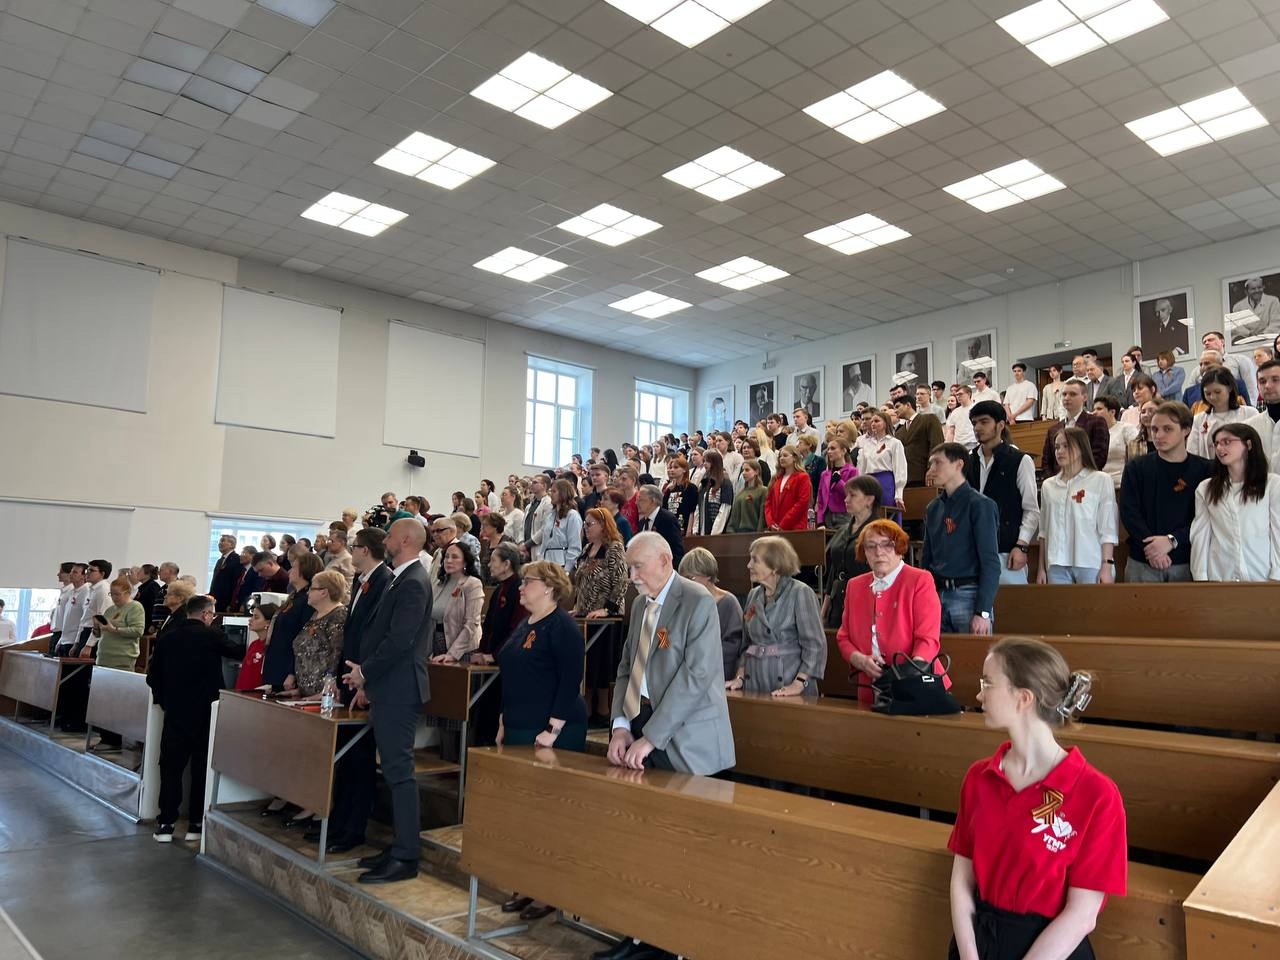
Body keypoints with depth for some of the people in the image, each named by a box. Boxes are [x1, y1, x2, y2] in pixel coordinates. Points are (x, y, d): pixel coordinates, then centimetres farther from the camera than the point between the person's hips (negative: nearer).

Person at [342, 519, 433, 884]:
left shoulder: (413, 583, -16)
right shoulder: (402, 579, 15)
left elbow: (399, 639, -21)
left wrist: (365, 672, -10)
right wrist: (366, 676, 12)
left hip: (399, 690, -10)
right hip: (388, 689, 10)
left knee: (399, 772, -4)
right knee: (394, 771, 15)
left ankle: (405, 858, 3)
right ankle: (399, 846, 25)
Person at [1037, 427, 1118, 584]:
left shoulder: (1100, 480, 1)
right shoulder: (1048, 485, 12)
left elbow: (1108, 530, -2)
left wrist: (1107, 566, -7)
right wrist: (1041, 568, 12)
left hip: (1091, 565, -3)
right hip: (1057, 565, 3)